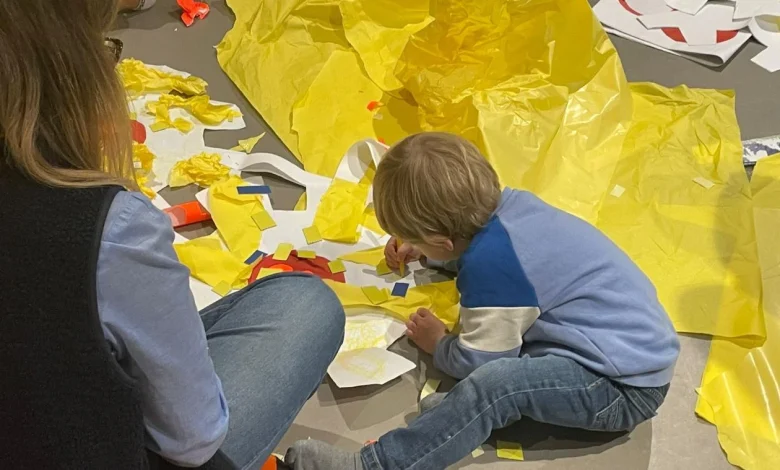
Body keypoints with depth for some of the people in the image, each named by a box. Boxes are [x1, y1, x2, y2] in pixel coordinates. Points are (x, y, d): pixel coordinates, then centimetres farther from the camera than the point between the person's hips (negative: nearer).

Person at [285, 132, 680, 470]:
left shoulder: (488, 265, -25)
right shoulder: (508, 203, 0)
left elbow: (477, 362, -12)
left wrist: (437, 344, 6)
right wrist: (423, 248, 34)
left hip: (626, 388, -10)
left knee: (491, 385, -29)